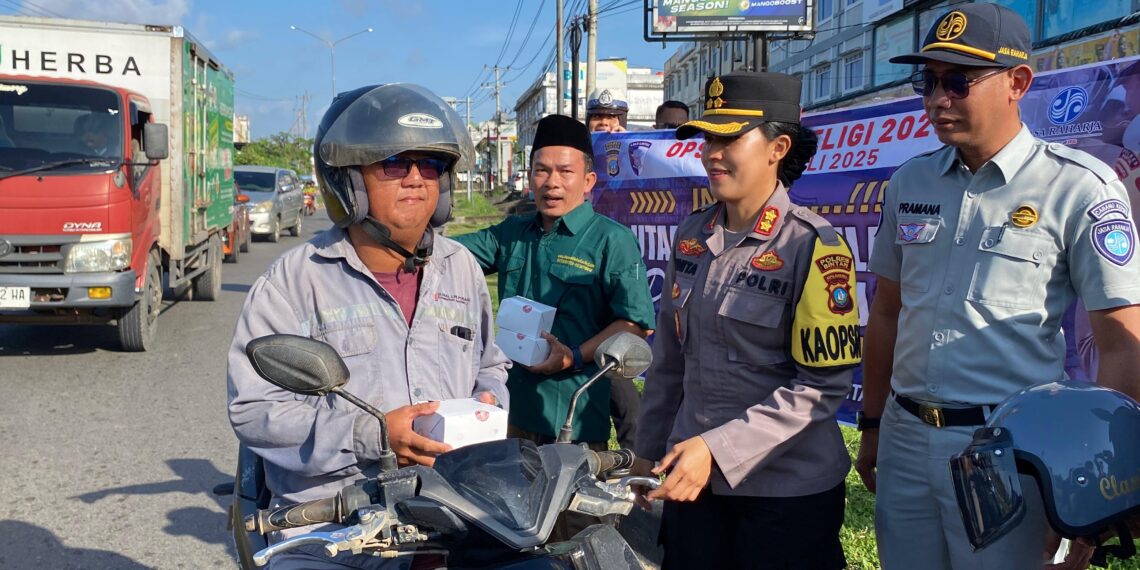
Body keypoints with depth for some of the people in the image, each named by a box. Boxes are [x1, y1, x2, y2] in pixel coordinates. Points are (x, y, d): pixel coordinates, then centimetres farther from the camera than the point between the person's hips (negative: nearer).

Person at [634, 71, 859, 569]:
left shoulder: (811, 245, -14)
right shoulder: (692, 236, 3)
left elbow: (823, 384, -16)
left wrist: (717, 448, -21)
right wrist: (648, 453, 13)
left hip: (787, 489, -5)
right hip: (692, 479, 5)